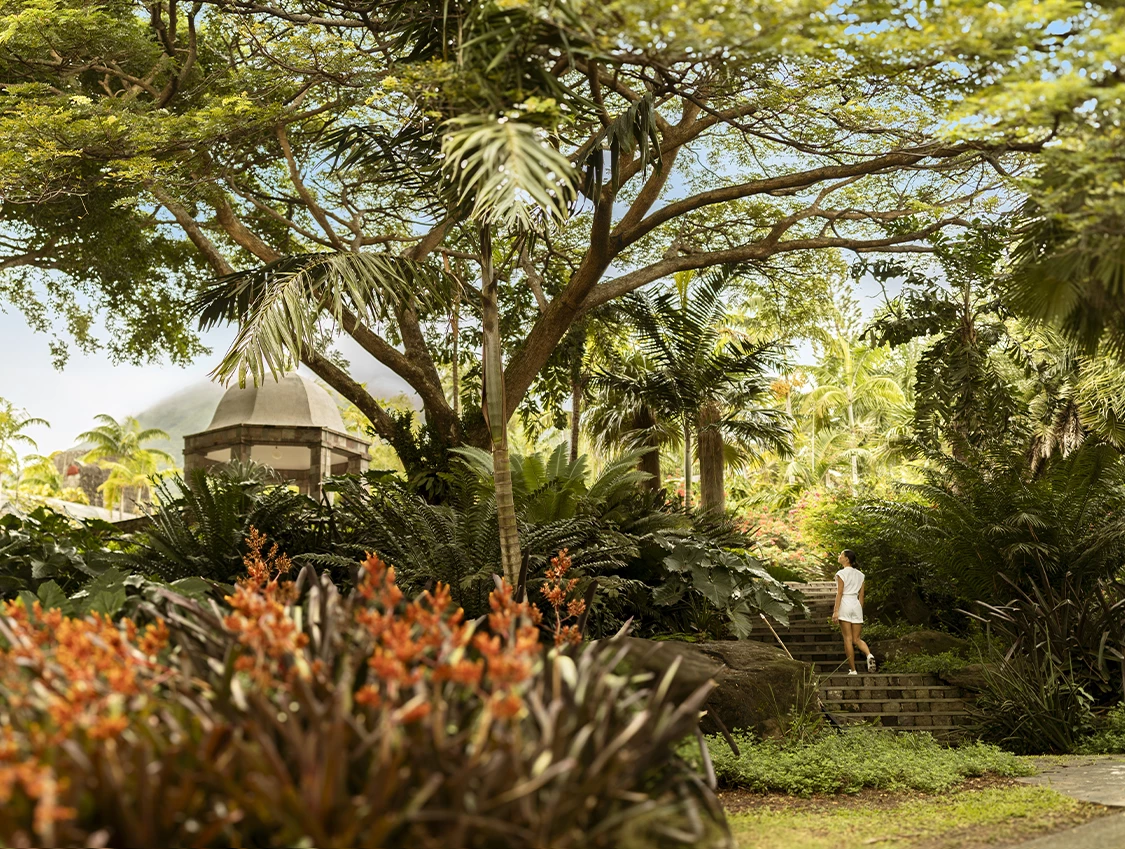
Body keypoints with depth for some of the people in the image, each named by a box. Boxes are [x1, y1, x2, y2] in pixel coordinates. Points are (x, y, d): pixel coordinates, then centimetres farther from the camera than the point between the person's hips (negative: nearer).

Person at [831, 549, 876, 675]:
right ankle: (869, 655, -21)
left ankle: (853, 670, -3)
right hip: (856, 605, 5)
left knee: (848, 638, -2)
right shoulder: (860, 574, 14)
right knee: (856, 639, 9)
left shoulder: (841, 573, -4)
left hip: (845, 604, -5)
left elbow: (840, 593, -10)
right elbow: (861, 595, 14)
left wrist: (836, 611, -11)